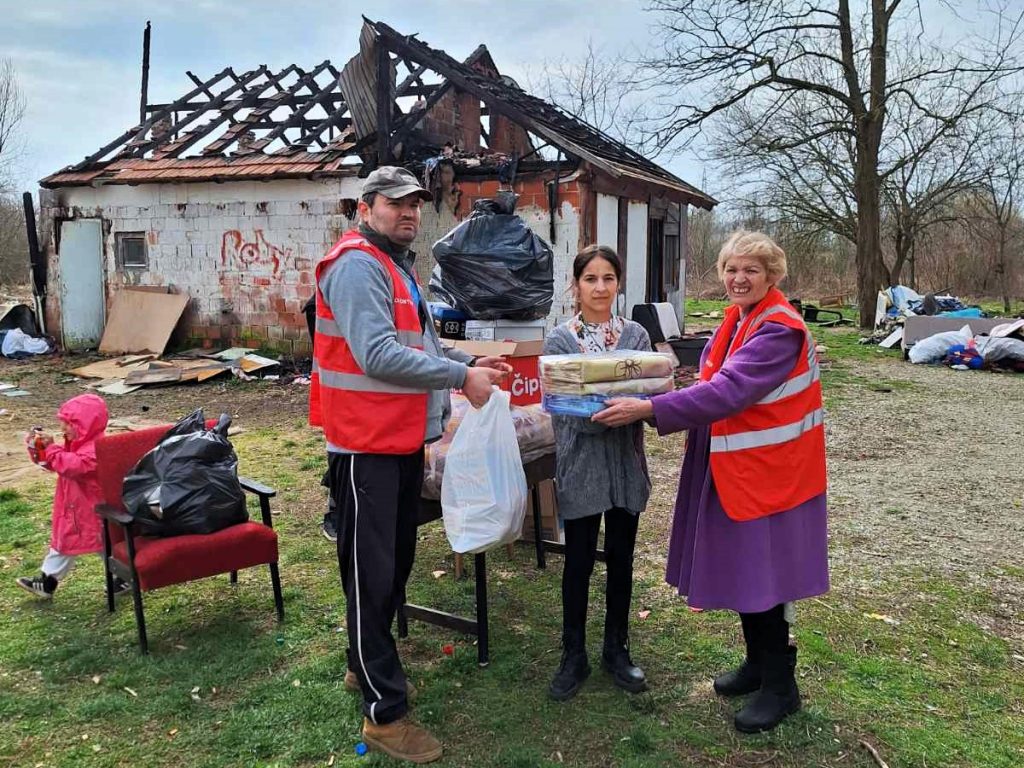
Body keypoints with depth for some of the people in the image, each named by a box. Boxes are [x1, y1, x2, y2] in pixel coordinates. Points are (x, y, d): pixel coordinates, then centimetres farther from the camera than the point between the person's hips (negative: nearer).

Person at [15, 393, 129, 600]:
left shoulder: (95, 449, -26)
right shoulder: (76, 443, 8)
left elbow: (73, 466, -38)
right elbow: (53, 463, 16)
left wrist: (52, 448, -31)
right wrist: (37, 448, 1)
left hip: (93, 511, -10)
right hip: (73, 509, 10)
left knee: (106, 545, 3)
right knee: (62, 542, 19)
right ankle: (47, 582, 31)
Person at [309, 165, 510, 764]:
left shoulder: (400, 266, 17)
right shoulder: (358, 266, -16)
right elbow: (377, 355, -28)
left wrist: (469, 363, 9)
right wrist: (460, 377, -22)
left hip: (405, 440, 10)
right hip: (367, 445, -10)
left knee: (396, 563, 19)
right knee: (371, 575, -2)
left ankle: (366, 667, 37)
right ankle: (386, 714, 8)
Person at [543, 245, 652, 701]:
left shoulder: (636, 335, 4)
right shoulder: (560, 340, -4)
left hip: (626, 462, 3)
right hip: (581, 463, -2)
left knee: (620, 558, 13)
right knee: (579, 561, 7)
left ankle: (616, 650, 30)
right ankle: (574, 656, 23)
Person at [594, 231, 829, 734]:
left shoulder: (779, 331, -20)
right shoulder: (737, 320, 9)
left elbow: (728, 391, -31)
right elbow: (715, 382, 16)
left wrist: (648, 409, -34)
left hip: (768, 470, -8)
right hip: (735, 465, 9)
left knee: (762, 572, 1)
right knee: (742, 568, 17)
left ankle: (779, 686, 19)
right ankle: (758, 663, 35)